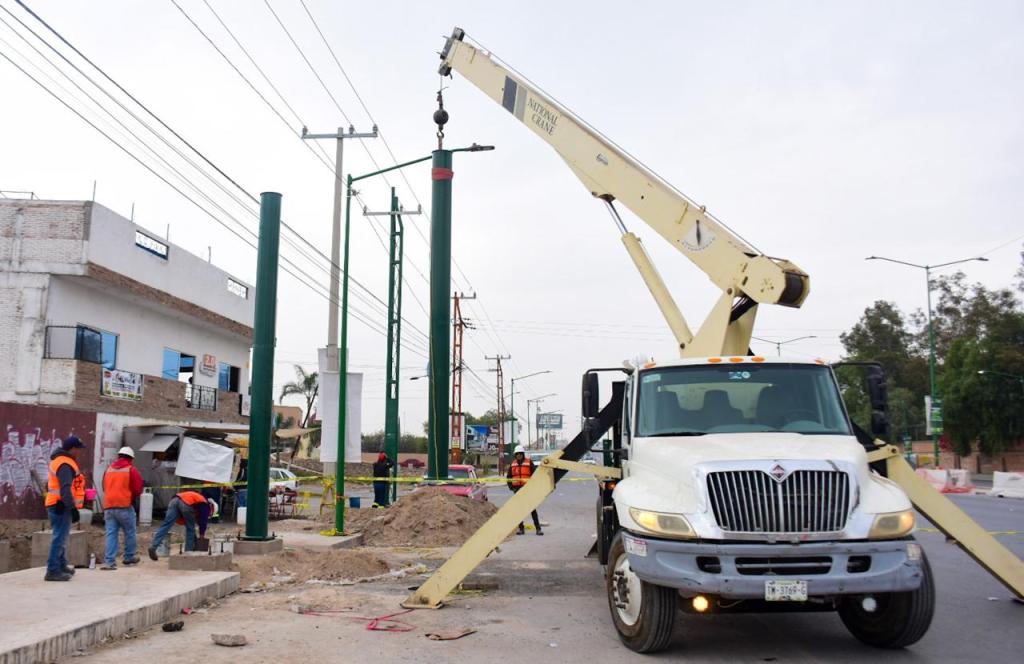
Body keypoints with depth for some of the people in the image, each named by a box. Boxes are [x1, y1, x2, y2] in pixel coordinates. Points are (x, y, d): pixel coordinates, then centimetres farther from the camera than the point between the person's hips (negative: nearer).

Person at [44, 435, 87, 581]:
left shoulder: (58, 461, 17)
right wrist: (73, 507, -31)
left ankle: (61, 566, 31)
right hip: (62, 506, -11)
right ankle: (53, 571, -8)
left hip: (57, 506, 11)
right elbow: (65, 489, -27)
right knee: (60, 538, -9)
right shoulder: (65, 464, -17)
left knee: (61, 537, 20)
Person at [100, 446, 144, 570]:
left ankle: (109, 561, -5)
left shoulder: (109, 469, 13)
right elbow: (138, 489, -3)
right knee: (129, 533, 11)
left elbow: (105, 488, 19)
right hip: (125, 506, -4)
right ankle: (129, 557, 20)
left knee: (111, 534, 2)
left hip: (108, 506, 4)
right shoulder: (131, 470, -3)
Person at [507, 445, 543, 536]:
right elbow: (509, 477, 16)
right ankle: (521, 528, 14)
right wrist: (511, 487, 4)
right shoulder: (512, 464, 10)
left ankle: (538, 528, -5)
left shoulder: (529, 463, -1)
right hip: (517, 489, 4)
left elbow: (534, 475, 0)